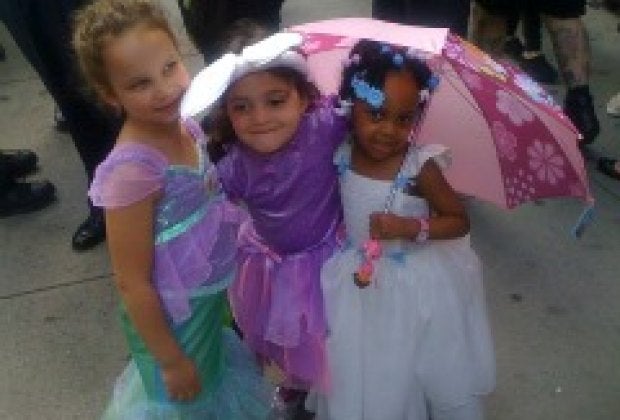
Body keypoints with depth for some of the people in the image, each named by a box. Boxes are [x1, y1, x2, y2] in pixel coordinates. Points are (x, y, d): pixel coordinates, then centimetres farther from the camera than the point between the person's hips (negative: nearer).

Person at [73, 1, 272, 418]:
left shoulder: (186, 126, -9)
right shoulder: (134, 167, -31)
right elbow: (132, 283, -23)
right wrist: (171, 361, -15)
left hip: (213, 298, 7)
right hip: (173, 318, -7)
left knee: (213, 384, 30)